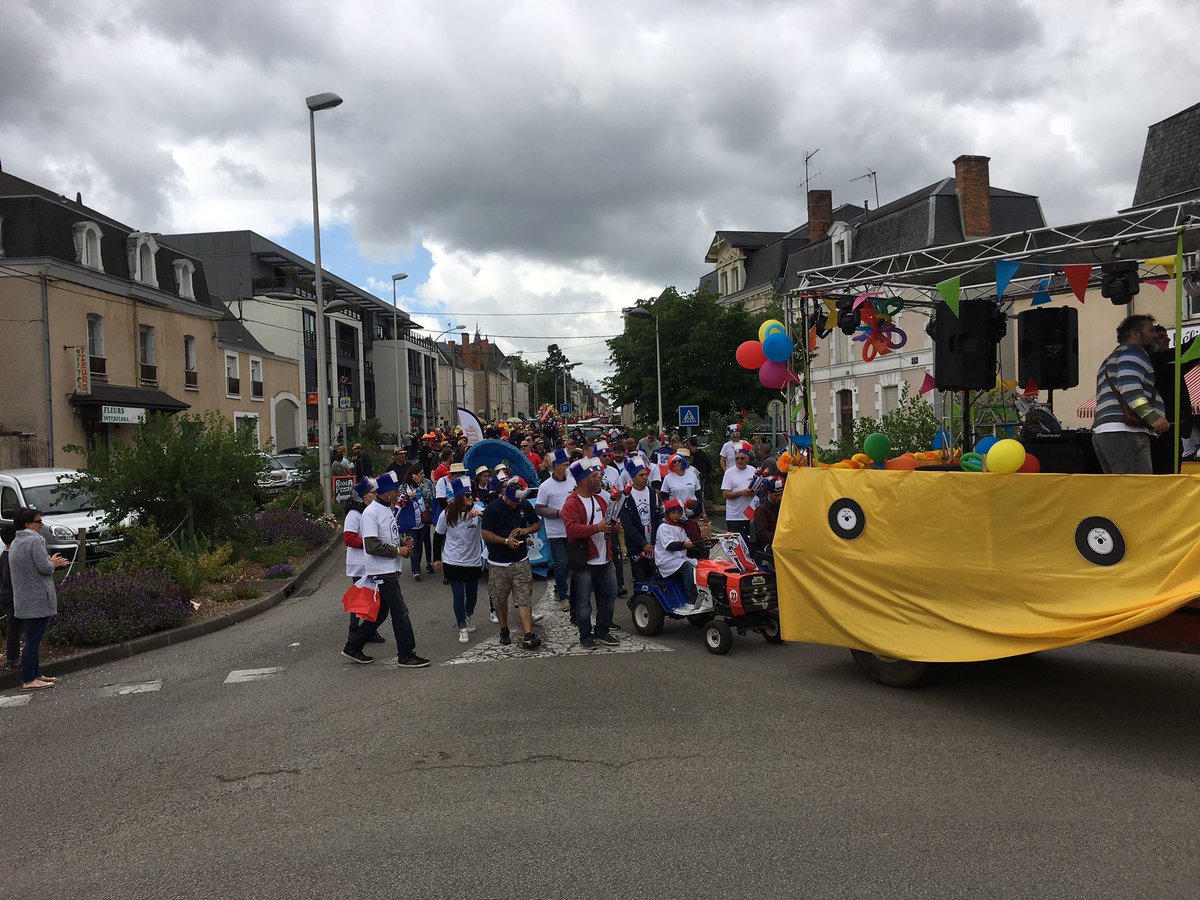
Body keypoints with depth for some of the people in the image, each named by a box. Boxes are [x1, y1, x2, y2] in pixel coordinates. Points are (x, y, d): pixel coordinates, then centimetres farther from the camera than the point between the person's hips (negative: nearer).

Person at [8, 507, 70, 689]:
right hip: (37, 600, -10)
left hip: (23, 602, 10)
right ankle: (28, 680, -4)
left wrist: (51, 562, 16)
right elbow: (45, 568, -20)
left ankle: (36, 675, 23)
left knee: (33, 640, 16)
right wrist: (53, 563, -1)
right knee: (33, 641, -6)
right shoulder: (35, 540, -15)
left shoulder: (15, 543, 16)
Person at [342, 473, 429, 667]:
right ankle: (406, 655, 4)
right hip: (382, 572, -10)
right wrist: (398, 551, -17)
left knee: (380, 612, 16)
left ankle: (352, 647, 27)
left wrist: (404, 544, 5)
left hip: (391, 570, 10)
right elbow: (371, 546, -22)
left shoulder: (388, 510, 14)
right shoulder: (371, 513, -16)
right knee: (400, 613, -5)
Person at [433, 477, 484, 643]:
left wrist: (482, 515, -42)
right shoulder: (447, 514, -8)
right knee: (458, 596, -3)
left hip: (474, 561, 2)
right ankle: (462, 628, 10)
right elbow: (438, 536, 5)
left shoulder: (477, 512, -10)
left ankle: (468, 616, 44)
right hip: (453, 562, -1)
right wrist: (437, 558, 7)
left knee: (472, 594, 15)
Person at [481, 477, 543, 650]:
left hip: (520, 561, 1)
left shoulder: (525, 505, 2)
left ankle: (529, 636, -11)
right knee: (500, 600, 10)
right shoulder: (492, 508, -9)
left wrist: (526, 530, -8)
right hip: (498, 563, -1)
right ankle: (504, 631, 29)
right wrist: (506, 541, -21)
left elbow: (537, 524, 14)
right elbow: (486, 534, -10)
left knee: (524, 600, -6)